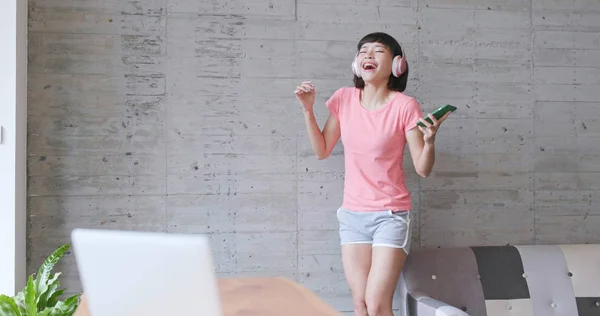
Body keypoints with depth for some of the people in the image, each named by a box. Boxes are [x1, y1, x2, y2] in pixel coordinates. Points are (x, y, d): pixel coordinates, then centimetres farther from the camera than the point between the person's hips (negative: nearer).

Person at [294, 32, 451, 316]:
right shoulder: (344, 98, 1)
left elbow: (423, 169, -9)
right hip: (352, 214, 4)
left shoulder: (404, 106, -11)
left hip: (391, 215, -4)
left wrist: (430, 140, -28)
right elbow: (322, 151, 9)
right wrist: (308, 110, 0)